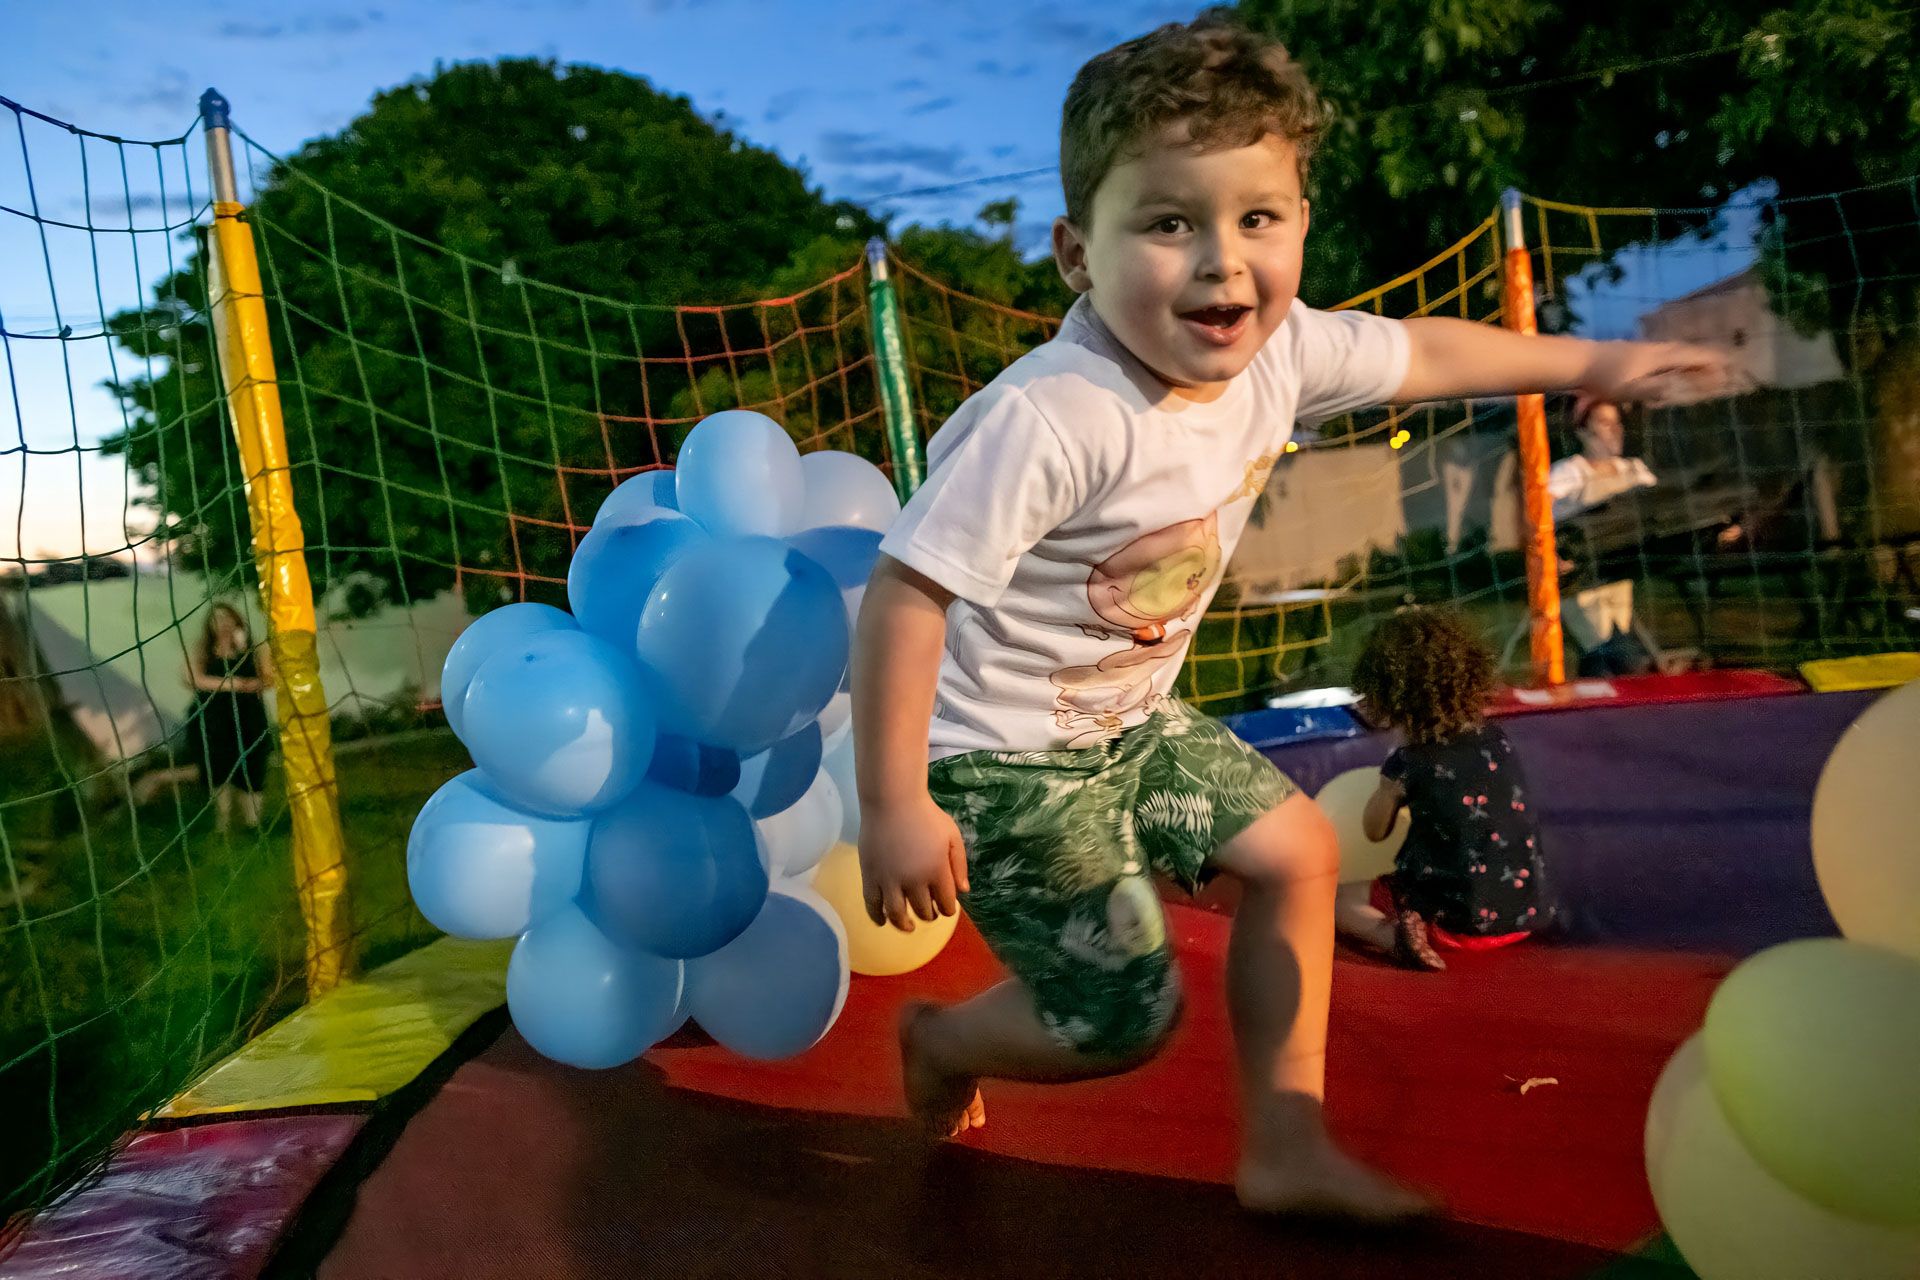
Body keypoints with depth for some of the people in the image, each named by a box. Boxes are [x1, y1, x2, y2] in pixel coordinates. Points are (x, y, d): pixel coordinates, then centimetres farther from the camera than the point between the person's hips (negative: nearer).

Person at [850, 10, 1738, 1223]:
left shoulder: (1275, 354, -8)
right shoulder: (1051, 420, -33)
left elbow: (1421, 353, 11)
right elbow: (905, 591, -30)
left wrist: (1592, 360, 20)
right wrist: (894, 807, -26)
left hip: (1129, 718, 8)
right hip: (1003, 757, -8)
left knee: (1298, 851, 11)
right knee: (1127, 1018, -5)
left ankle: (1287, 1149, 26)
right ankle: (939, 1040, 28)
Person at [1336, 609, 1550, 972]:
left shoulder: (1408, 764, -13)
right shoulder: (1497, 741, 2)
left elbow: (1375, 830, 2)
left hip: (1459, 924, -6)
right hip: (1526, 917, 6)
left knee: (1338, 899, 4)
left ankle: (1398, 937, -17)